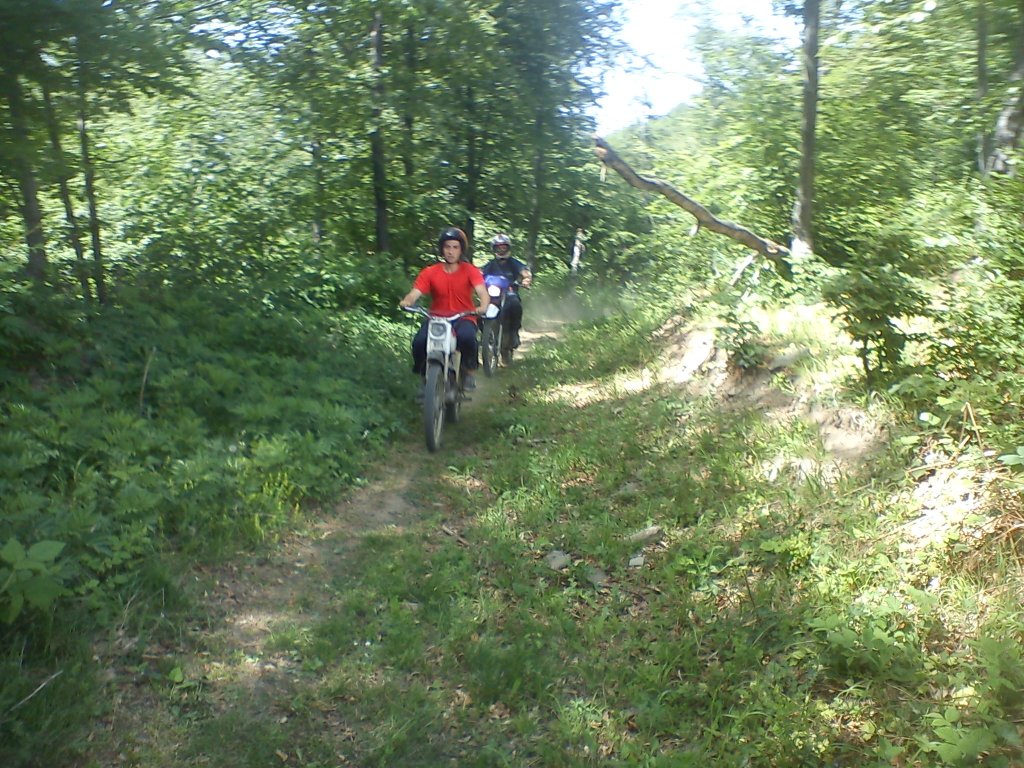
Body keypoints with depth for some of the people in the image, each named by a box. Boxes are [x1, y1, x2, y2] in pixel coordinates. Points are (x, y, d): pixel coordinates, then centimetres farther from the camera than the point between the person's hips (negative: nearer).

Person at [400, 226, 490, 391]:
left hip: (464, 318, -1)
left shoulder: (470, 271, -2)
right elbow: (415, 293, -10)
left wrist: (483, 306, -40)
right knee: (419, 341, -28)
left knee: (467, 337, -36)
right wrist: (406, 301, -34)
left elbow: (482, 291, -16)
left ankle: (468, 371, -7)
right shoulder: (430, 272, 0)